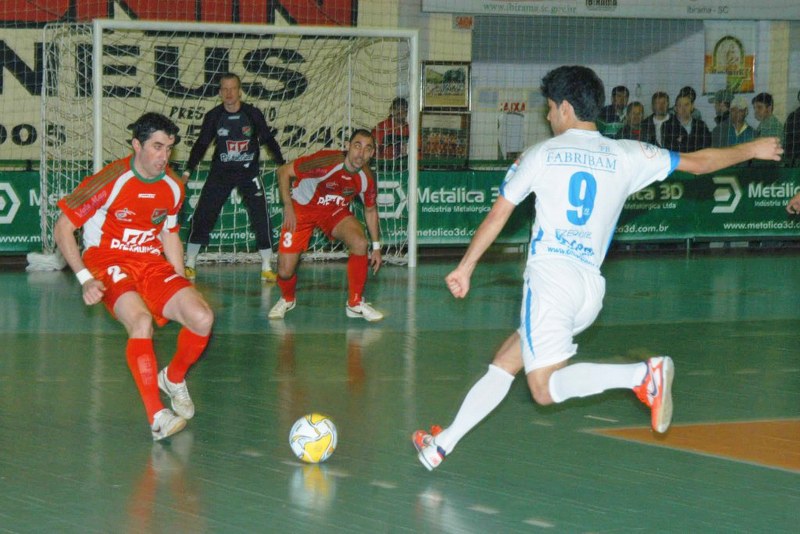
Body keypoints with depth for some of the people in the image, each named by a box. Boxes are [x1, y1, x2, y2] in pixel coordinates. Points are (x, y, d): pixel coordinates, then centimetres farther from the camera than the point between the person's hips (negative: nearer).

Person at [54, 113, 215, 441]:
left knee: (202, 318, -17)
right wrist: (85, 278, -17)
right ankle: (157, 417, -33)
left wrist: (181, 287, 13)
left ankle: (173, 378, 15)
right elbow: (62, 228, -8)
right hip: (110, 264, -5)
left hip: (153, 265, 6)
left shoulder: (173, 187, 4)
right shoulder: (110, 181, -14)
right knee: (141, 320, -35)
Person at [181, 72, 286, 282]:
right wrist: (188, 171, -4)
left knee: (261, 217, -10)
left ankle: (266, 268, 0)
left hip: (249, 171, -1)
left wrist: (283, 165, 2)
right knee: (202, 215, -4)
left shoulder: (253, 114, -7)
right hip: (221, 172, 1)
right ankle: (189, 265, 9)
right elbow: (201, 145, 2)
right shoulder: (213, 116, -5)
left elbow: (268, 139, 4)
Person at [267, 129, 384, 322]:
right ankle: (287, 299, 29)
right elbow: (283, 171, -20)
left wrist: (376, 247, 4)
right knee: (285, 270, -9)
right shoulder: (326, 162, -31)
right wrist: (288, 206, -21)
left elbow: (370, 211, 3)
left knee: (360, 243, -25)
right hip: (302, 208, -3)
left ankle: (355, 304, -9)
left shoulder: (367, 178, -16)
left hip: (335, 211, 3)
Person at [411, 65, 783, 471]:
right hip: (591, 289, 5)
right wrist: (752, 150, 31)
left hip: (550, 275, -5)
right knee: (504, 362, 17)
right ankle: (446, 441, 16)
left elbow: (498, 215, 8)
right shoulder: (625, 156, 9)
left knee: (546, 387, -8)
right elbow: (697, 162, 15)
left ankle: (642, 374, -27)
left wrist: (465, 267, 19)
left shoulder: (539, 154, 4)